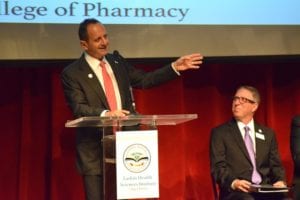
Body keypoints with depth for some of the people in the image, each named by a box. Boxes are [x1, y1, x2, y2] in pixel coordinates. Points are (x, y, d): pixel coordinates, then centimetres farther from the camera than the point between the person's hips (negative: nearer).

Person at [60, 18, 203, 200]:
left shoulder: (117, 61, 12)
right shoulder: (72, 73, -7)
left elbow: (144, 80, 14)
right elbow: (79, 108, -17)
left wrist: (174, 67, 5)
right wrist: (105, 113, -34)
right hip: (96, 151, -5)